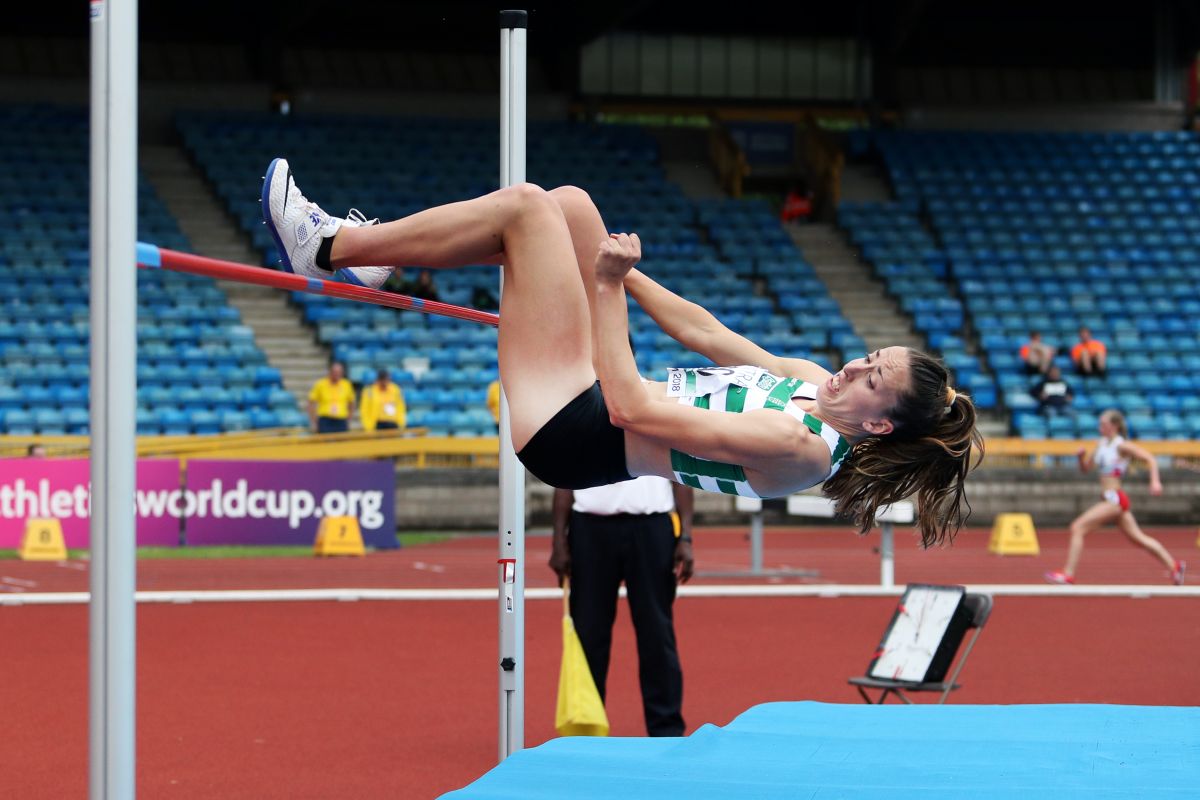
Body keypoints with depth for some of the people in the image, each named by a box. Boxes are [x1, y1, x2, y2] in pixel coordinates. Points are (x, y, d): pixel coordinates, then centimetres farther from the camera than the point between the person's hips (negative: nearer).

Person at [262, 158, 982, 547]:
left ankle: (327, 248, 1)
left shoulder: (799, 449, -26)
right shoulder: (813, 384, 1)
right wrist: (612, 262, 17)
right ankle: (386, 252, 19)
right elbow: (707, 334, 12)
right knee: (568, 203, 7)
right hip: (590, 401, 9)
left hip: (569, 430, -9)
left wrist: (607, 286, -22)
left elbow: (633, 410, -27)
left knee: (525, 205, -13)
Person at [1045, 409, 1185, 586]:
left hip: (1115, 498, -9)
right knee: (1137, 538, 16)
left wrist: (1155, 481, -25)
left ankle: (1068, 574, -15)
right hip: (1109, 499, 9)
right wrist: (1082, 457, -1)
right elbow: (1086, 468, 20)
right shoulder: (1102, 444, 14)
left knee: (1077, 528, -14)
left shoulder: (1122, 446, -10)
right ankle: (1174, 566, 25)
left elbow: (1150, 459, -12)